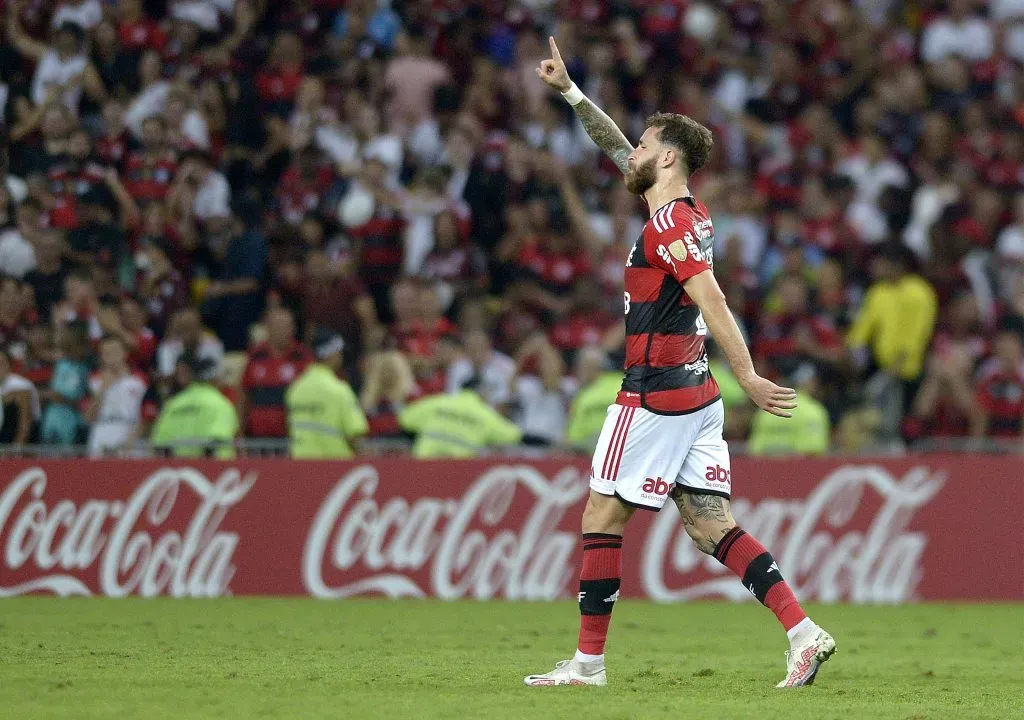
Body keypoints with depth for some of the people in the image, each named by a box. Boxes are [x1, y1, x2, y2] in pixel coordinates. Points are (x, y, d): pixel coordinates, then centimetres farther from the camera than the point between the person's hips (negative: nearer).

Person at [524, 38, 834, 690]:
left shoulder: (668, 225, -14)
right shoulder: (692, 213, 13)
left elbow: (712, 302, -24)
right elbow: (617, 149, 26)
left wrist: (749, 378, -31)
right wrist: (569, 90, 29)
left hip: (654, 396, -8)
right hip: (697, 393, 8)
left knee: (603, 516, 2)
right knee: (711, 525, 4)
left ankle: (589, 660, 5)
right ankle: (804, 632, -8)